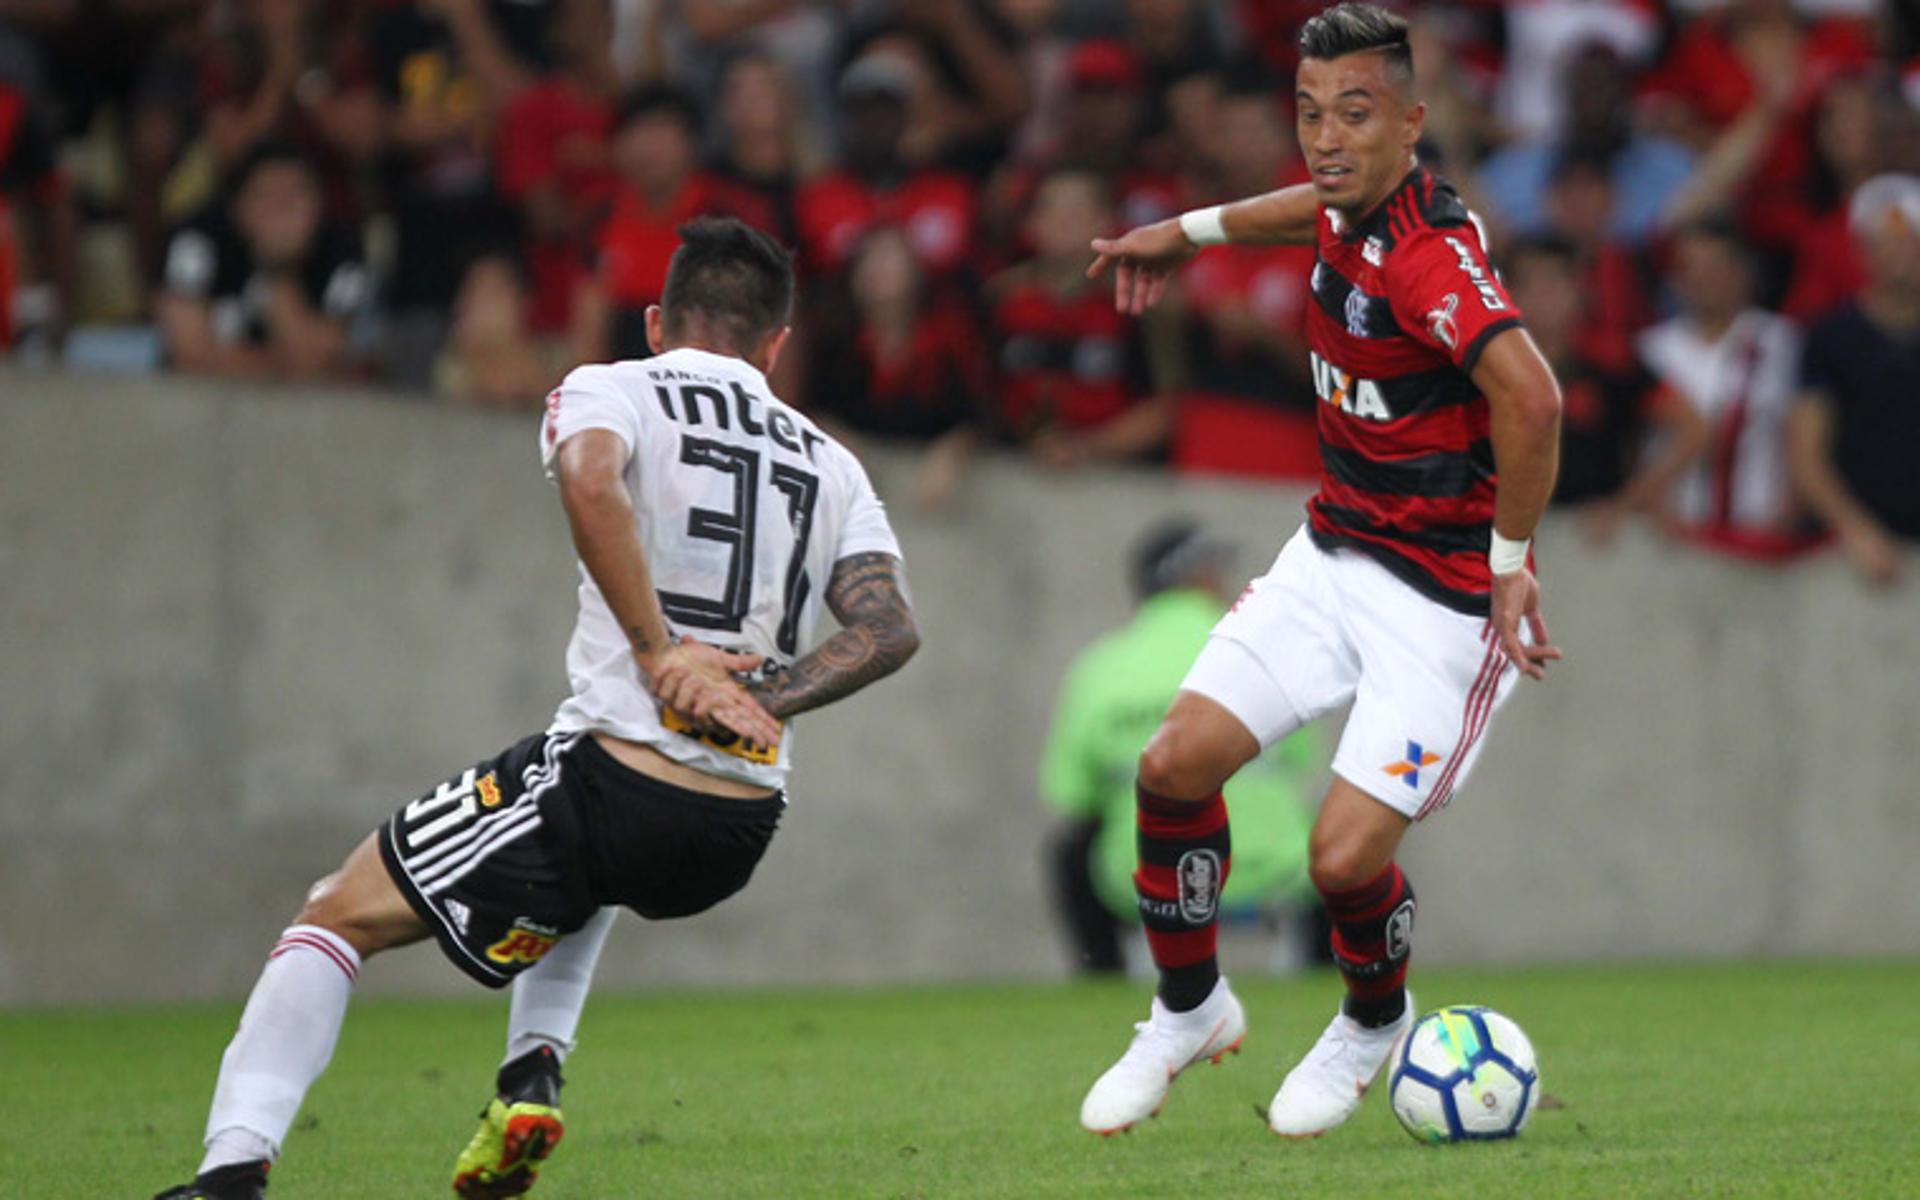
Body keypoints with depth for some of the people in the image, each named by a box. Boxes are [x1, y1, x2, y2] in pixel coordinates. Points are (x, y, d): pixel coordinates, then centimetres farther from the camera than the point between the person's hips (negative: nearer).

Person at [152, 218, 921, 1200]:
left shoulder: (612, 391, 5)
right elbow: (889, 628, 3)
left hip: (619, 779, -5)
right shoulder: (831, 466, 18)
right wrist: (760, 702, -5)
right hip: (742, 833, 5)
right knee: (582, 869, 41)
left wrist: (658, 650, -16)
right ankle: (534, 1069, 21)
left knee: (338, 916, 7)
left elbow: (591, 481, -20)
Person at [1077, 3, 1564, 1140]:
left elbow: (1529, 396, -42)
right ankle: (1189, 1011, 19)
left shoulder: (1431, 257, -27)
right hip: (1334, 554, 8)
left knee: (1346, 858, -12)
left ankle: (1375, 1024, 22)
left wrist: (1509, 562, -31)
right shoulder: (1357, 209, 1)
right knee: (1177, 763, -4)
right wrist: (1193, 230, 38)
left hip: (1444, 597, -8)